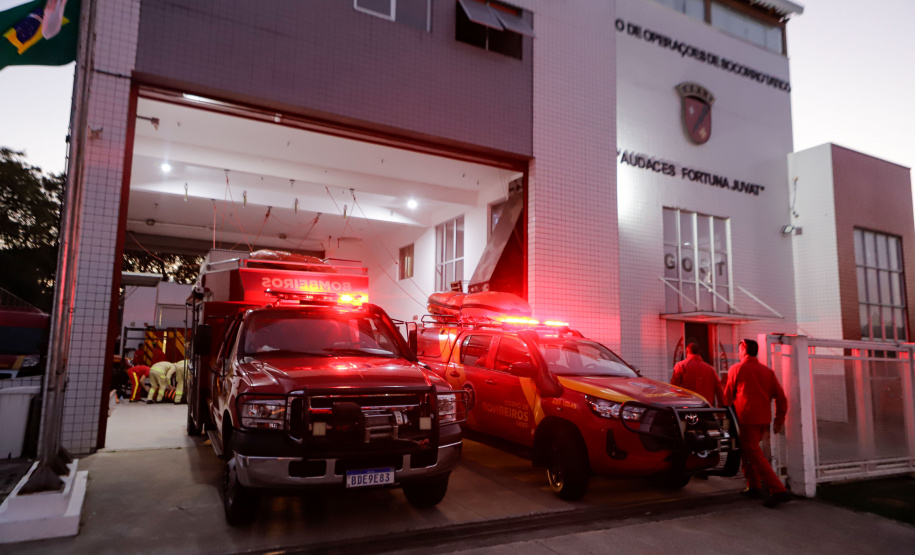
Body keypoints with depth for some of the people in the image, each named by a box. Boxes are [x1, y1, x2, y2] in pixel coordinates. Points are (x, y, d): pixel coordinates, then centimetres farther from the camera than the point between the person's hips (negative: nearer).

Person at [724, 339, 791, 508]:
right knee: (750, 449, 21)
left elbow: (728, 396, 3)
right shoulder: (767, 371, 9)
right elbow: (781, 397, 6)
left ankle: (778, 490, -13)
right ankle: (753, 487, 24)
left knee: (754, 454, -3)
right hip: (764, 418, 6)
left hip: (746, 418, -6)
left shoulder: (736, 369, -3)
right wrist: (779, 419, 12)